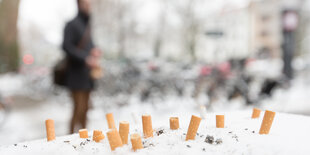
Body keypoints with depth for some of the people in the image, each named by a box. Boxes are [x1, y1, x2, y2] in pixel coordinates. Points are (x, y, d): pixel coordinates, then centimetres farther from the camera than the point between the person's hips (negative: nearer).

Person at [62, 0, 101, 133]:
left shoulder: (87, 25, 17)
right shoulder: (72, 25, -7)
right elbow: (67, 46, -17)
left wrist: (94, 50, 1)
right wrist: (86, 59, -23)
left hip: (86, 73, 8)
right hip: (76, 74, -8)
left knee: (85, 109, 11)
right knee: (79, 109, -12)